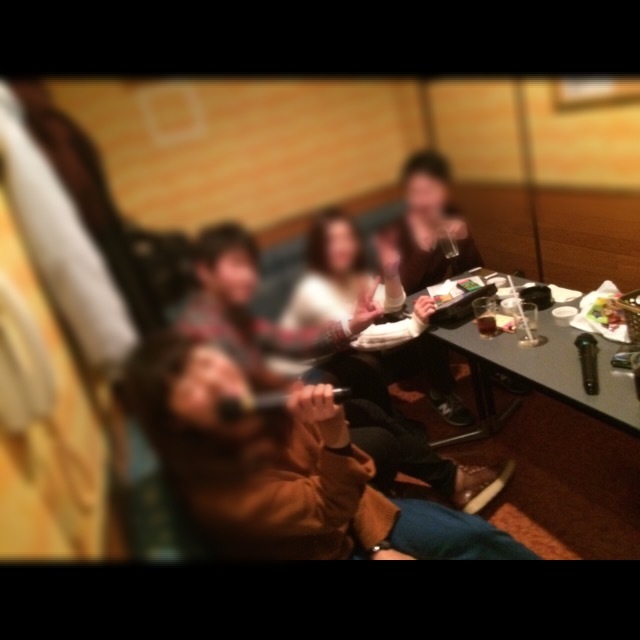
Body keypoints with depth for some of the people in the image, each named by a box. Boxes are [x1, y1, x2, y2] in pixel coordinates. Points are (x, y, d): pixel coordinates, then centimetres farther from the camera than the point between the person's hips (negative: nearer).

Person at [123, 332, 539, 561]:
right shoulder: (212, 489, -29)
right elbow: (323, 507, -29)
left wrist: (378, 544, -11)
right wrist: (336, 434, -46)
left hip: (354, 522, 5)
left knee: (478, 536, -2)